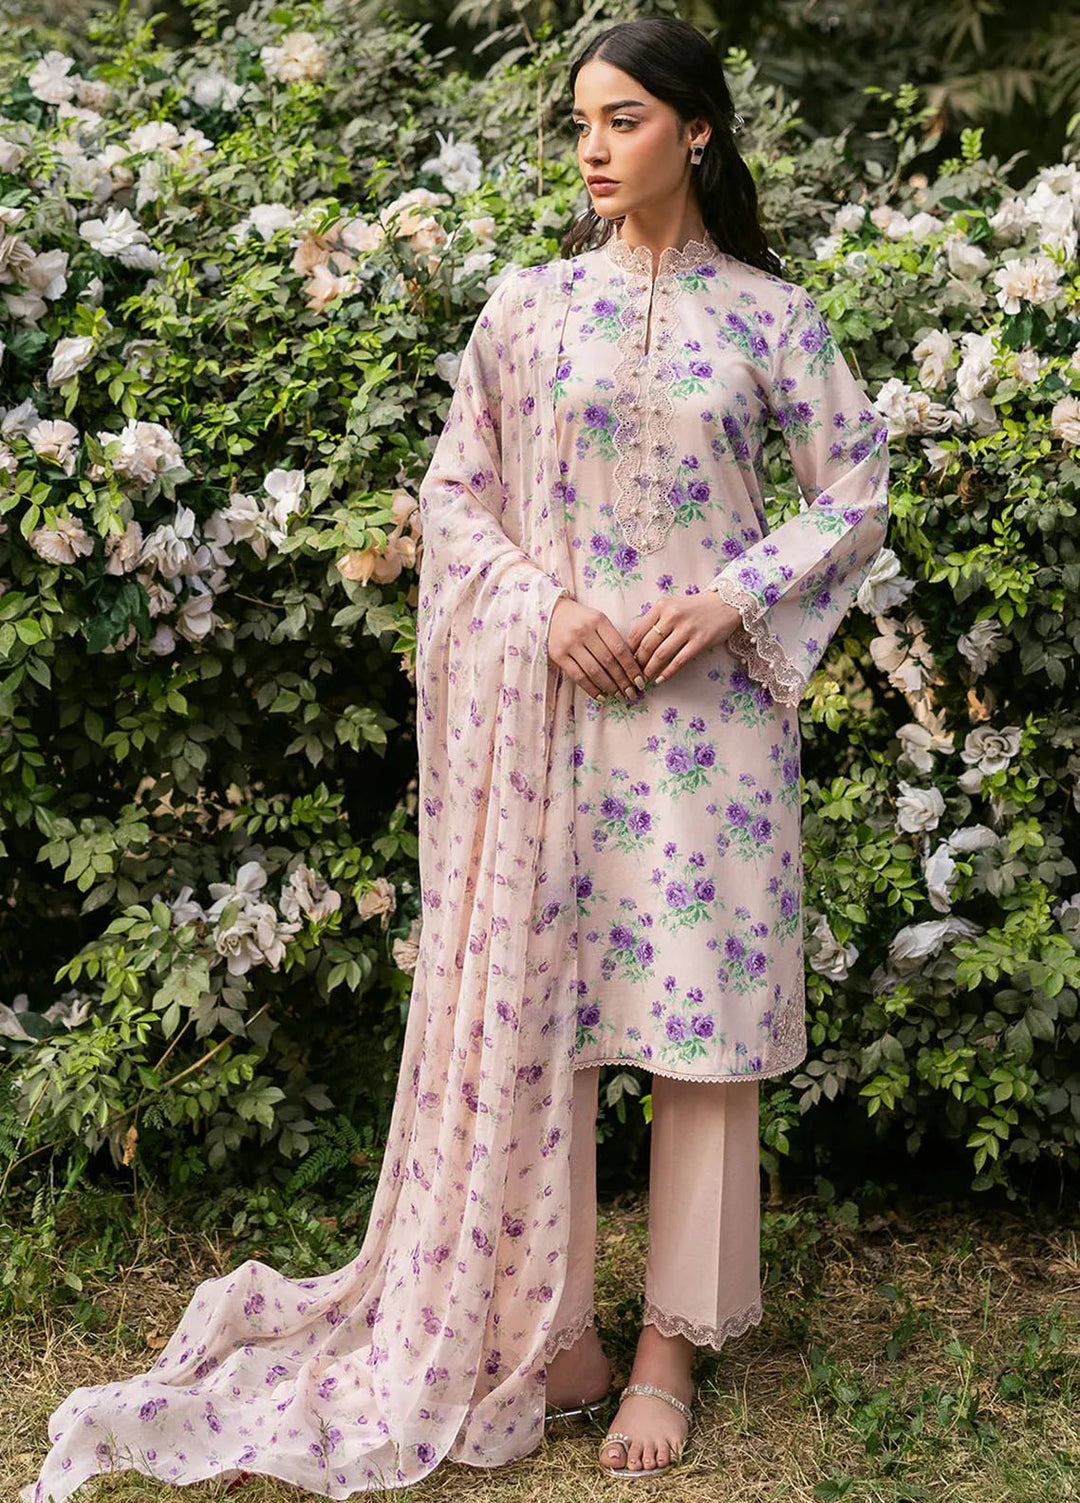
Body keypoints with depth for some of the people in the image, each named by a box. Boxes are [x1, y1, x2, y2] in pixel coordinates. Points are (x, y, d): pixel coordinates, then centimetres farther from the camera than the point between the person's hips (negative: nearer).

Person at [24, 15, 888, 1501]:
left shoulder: (771, 314, 4)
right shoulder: (530, 304, 7)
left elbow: (855, 491, 6)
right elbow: (453, 492, 8)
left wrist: (732, 599, -8)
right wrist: (547, 602, -9)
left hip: (709, 702, -1)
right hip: (551, 702, 1)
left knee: (702, 1009, 1)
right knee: (536, 1004, 4)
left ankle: (667, 1350, 13)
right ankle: (550, 1331, 18)